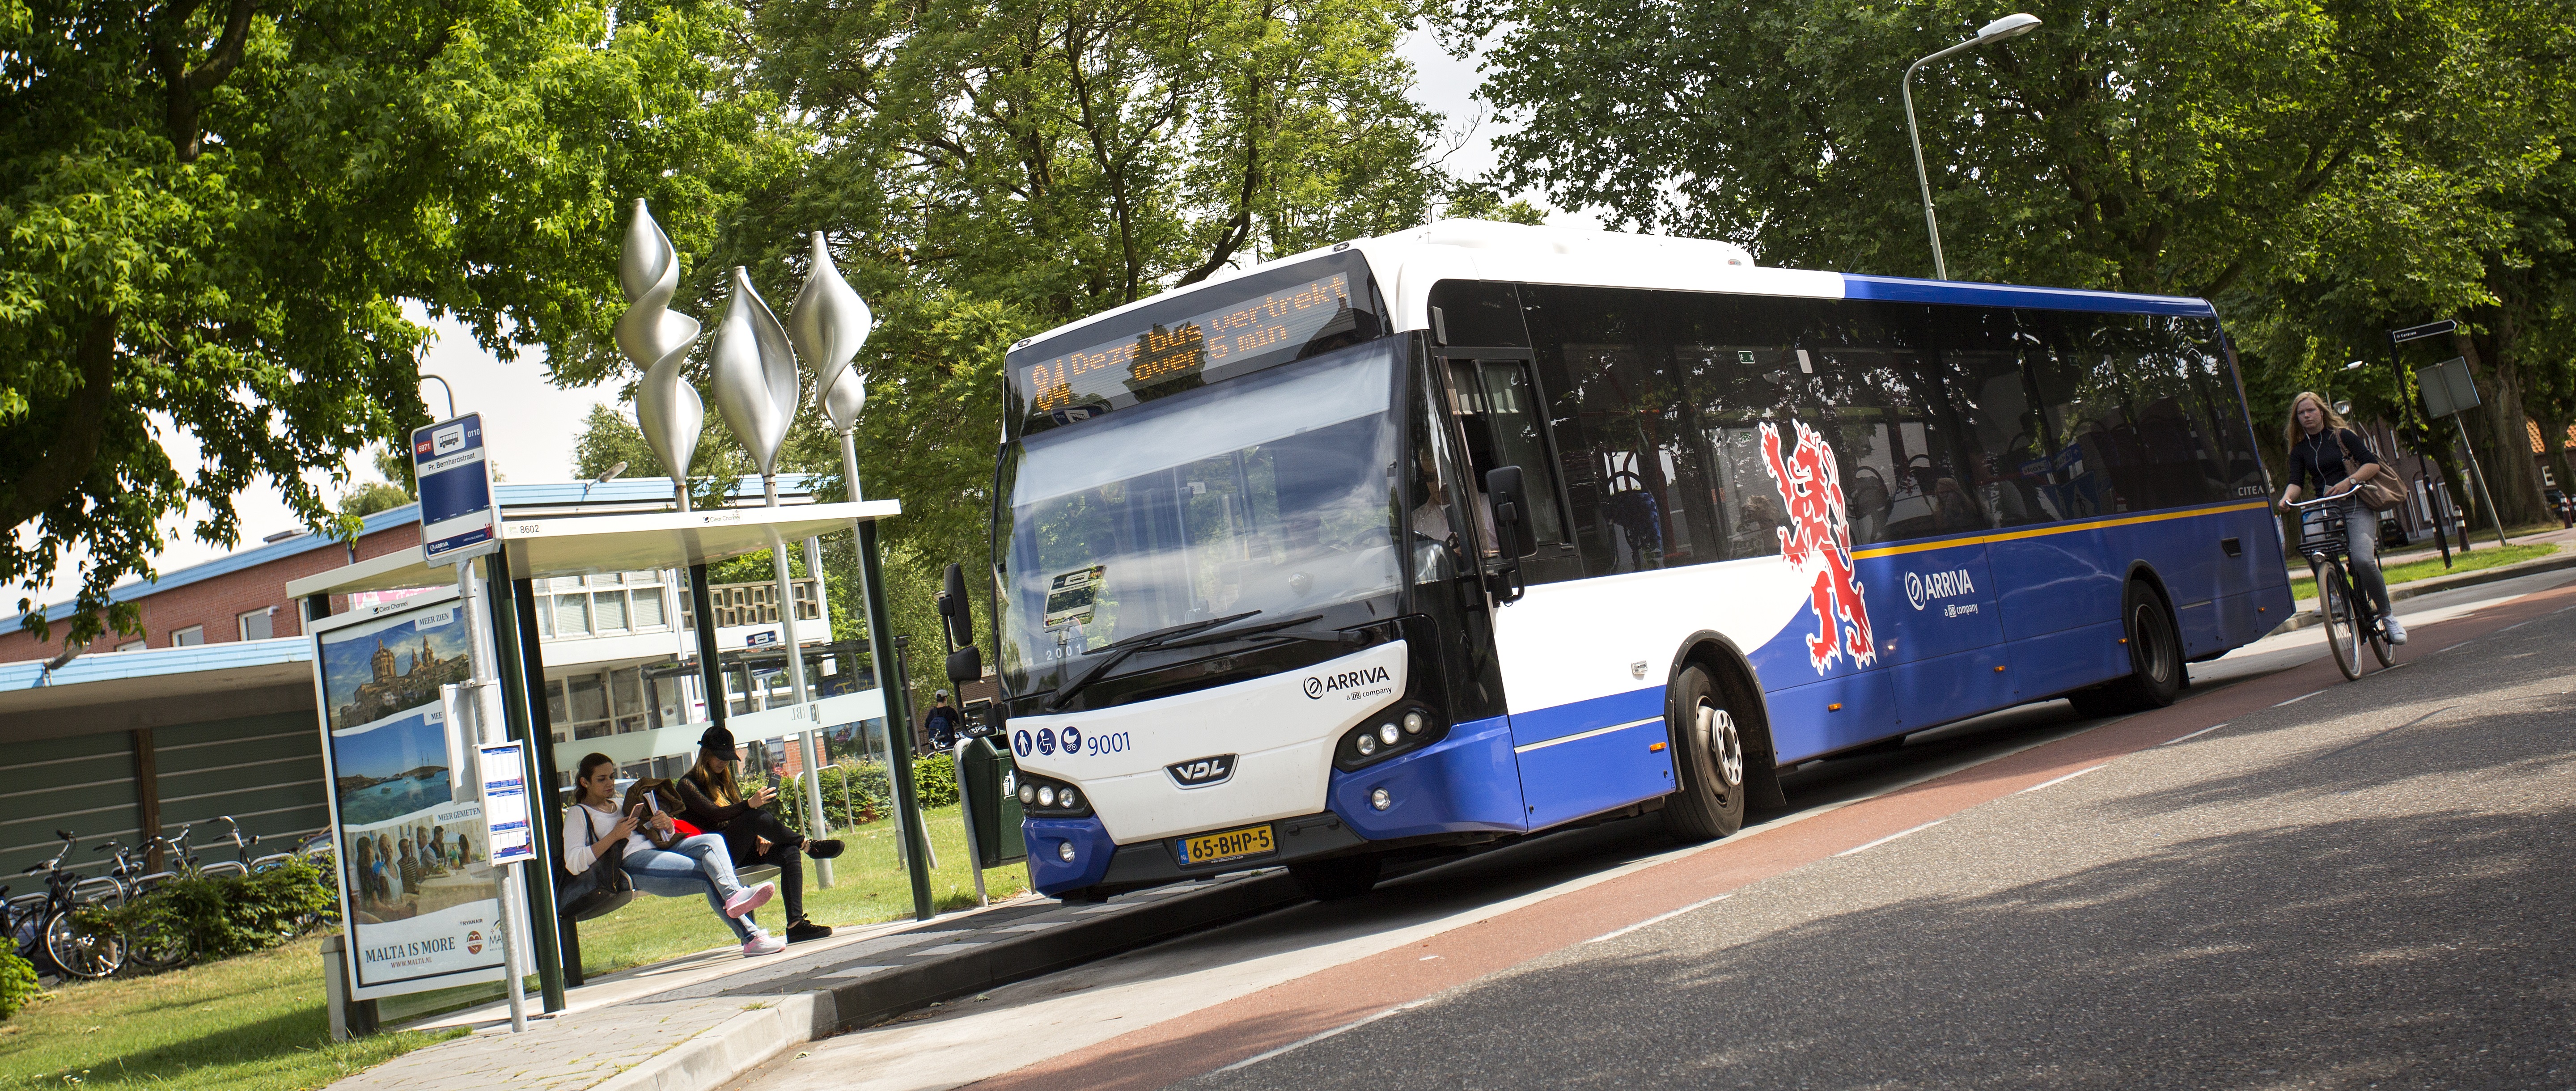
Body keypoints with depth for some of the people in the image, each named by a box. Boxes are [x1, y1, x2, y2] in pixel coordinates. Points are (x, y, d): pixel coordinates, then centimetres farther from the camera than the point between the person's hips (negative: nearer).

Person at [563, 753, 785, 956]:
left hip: (657, 850, 7)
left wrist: (667, 826, 4)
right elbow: (573, 863, -6)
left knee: (712, 841, -25)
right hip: (629, 863, -7)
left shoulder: (621, 803, 31)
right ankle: (752, 936, -40)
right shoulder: (578, 814, 11)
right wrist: (614, 836, -13)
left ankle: (734, 896, -47)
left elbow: (663, 836, 29)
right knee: (709, 875, -26)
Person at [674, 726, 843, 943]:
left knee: (790, 853, -20)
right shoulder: (687, 785, -1)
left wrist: (759, 837, -1)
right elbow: (714, 813, -18)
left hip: (738, 851, 7)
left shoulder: (725, 781, 24)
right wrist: (750, 804, -33)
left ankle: (795, 924, -31)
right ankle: (808, 845, -17)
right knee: (756, 816, -32)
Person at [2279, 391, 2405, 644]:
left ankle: (2388, 616, -11)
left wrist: (2349, 481, -22)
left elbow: (2372, 464, -4)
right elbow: (2297, 481, -1)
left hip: (2357, 506, -5)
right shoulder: (2300, 450, 11)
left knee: (2362, 559, -26)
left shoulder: (2343, 436, 2)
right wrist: (2287, 497, -24)